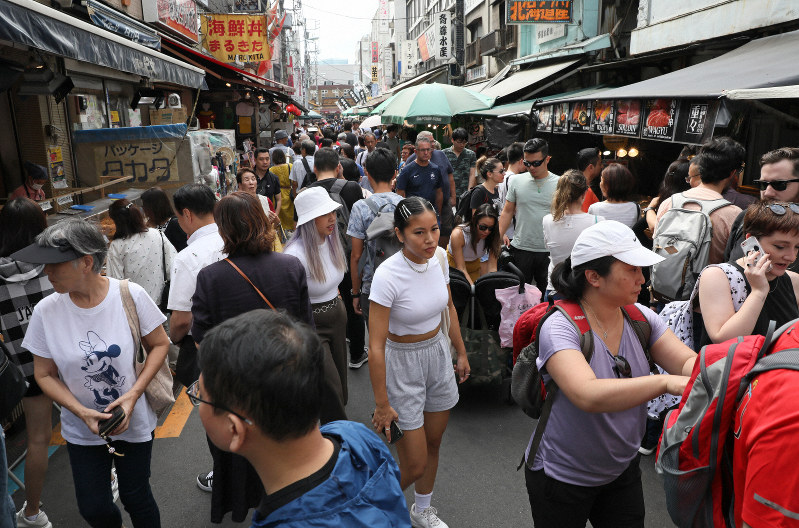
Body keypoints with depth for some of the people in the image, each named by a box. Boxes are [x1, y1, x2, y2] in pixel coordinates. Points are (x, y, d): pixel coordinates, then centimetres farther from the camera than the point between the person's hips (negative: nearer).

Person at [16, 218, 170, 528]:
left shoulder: (130, 295, -18)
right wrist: (82, 412, -16)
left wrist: (133, 394, -18)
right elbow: (45, 374, -2)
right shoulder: (46, 311, -12)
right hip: (82, 430, 2)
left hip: (134, 420, -1)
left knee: (136, 498, 12)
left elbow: (160, 344, -7)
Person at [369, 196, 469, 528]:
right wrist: (382, 404, -19)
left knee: (433, 443, 21)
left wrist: (461, 352, 16)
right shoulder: (388, 275, -27)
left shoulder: (438, 258, -8)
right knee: (414, 464, 2)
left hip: (438, 354, 6)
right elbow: (376, 346, -24)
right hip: (402, 364, -6)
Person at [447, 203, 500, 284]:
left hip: (475, 264, 3)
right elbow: (461, 268, -31)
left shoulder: (493, 236, -22)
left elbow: (492, 268, -22)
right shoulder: (458, 234, -33)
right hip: (454, 265, -3)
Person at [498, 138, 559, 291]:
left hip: (549, 251, -1)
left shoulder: (559, 184, -1)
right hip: (521, 249, 1)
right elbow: (507, 211, 10)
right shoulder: (516, 181, 4)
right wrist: (500, 235, -1)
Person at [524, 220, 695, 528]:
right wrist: (664, 382, -46)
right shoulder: (560, 329, -25)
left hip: (622, 468, 6)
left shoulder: (641, 318, -5)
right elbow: (588, 395, -39)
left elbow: (689, 363, -11)